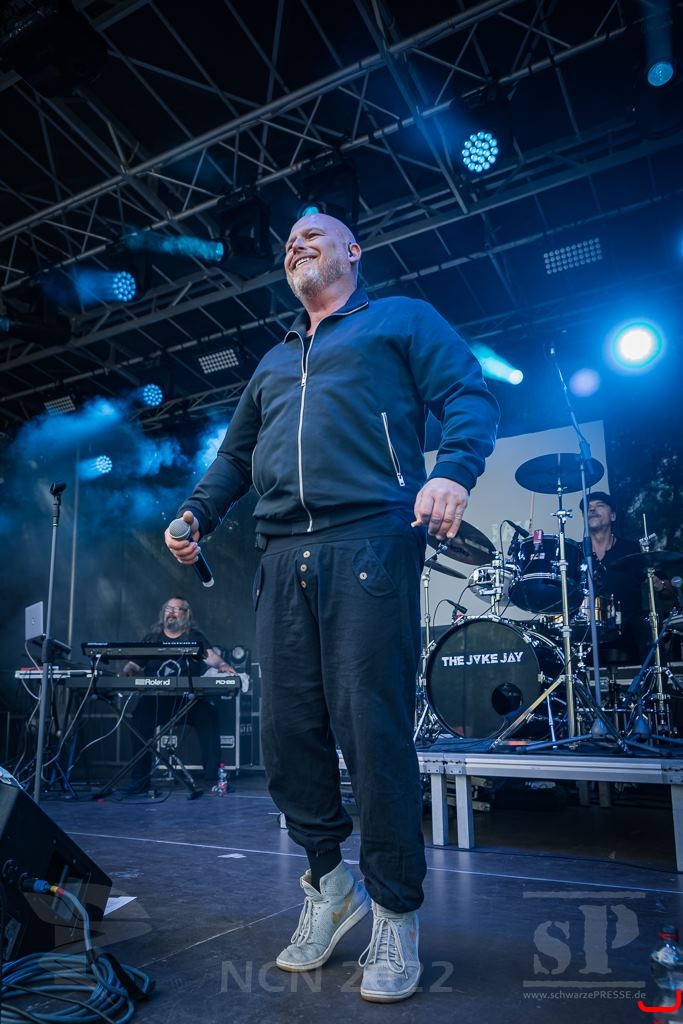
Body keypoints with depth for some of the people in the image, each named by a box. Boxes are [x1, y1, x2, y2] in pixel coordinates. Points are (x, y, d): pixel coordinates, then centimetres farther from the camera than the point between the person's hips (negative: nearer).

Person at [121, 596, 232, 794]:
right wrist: (127, 670, -10)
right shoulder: (152, 638, 20)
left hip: (188, 698, -1)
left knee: (209, 714, -30)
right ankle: (140, 780, -20)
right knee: (140, 718, -30)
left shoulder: (195, 637, 15)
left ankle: (212, 775, -23)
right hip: (155, 698, 1)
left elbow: (211, 655, -3)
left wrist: (221, 665, -25)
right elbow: (135, 663, 15)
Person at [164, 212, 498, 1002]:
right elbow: (235, 453, 30)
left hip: (370, 543, -5)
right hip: (283, 559, 6)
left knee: (373, 732, -7)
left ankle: (395, 916, 12)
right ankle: (328, 885, 25)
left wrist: (453, 470, -18)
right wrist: (197, 511, 12)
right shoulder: (273, 364, 32)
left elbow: (470, 397, 2)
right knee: (287, 736, 4)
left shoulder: (401, 319, 16)